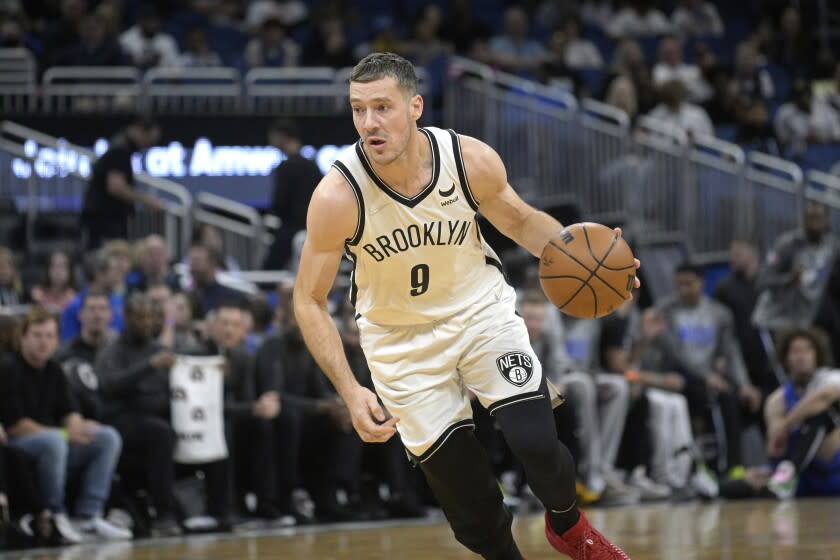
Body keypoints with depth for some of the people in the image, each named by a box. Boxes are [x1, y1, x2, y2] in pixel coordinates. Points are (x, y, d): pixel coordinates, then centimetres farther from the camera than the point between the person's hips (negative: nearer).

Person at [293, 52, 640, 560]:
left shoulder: (472, 160, -19)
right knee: (472, 507, 0)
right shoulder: (338, 196, -25)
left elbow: (519, 219, 2)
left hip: (481, 309, 1)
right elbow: (310, 301, -15)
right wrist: (351, 392, -26)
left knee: (537, 446, -16)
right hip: (402, 341, -1)